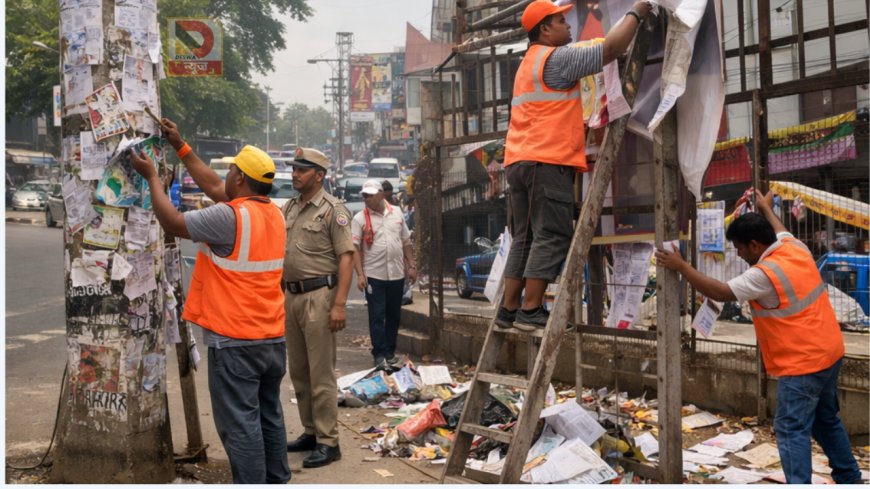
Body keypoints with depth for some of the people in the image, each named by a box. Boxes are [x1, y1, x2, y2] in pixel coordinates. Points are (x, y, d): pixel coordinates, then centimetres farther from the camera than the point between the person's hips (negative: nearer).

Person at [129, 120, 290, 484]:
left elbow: (173, 223, -10)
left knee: (240, 425, -1)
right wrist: (180, 147, 22)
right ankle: (277, 481, 25)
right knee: (269, 417, 17)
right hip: (272, 339, 8)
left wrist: (152, 177, 3)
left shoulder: (230, 217, -18)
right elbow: (214, 188, 18)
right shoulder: (273, 214, 7)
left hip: (235, 343, -8)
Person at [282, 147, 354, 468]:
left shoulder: (332, 209, -7)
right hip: (292, 295, 8)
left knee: (321, 373, -5)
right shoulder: (288, 208, 14)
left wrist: (340, 304, -20)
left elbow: (346, 258, -12)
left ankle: (328, 442, 1)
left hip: (318, 296, -7)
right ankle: (310, 432, 25)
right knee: (299, 372, 14)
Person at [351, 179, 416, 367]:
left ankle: (390, 352, 22)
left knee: (394, 315, 11)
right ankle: (379, 354, 4)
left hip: (397, 274, 4)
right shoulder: (360, 218, -4)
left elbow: (406, 242, 14)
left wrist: (411, 266, 9)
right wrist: (360, 275, -15)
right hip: (374, 275, -4)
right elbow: (355, 248, -8)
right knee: (377, 316, -2)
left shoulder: (397, 213, 7)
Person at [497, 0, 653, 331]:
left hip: (519, 161, 10)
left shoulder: (529, 63, 26)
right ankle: (531, 312, -12)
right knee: (551, 237, -9)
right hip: (547, 160, -10)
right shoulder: (556, 58, -4)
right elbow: (610, 48, -8)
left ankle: (509, 309, 7)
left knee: (525, 238, 9)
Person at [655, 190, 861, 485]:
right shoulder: (796, 248, 1)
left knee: (791, 430, -5)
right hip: (829, 352, 9)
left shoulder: (764, 274, -23)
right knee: (826, 420, 23)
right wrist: (766, 208, 42)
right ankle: (848, 478, 33)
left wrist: (680, 266, -13)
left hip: (802, 363, -9)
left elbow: (719, 292, -19)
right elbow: (781, 231, 25)